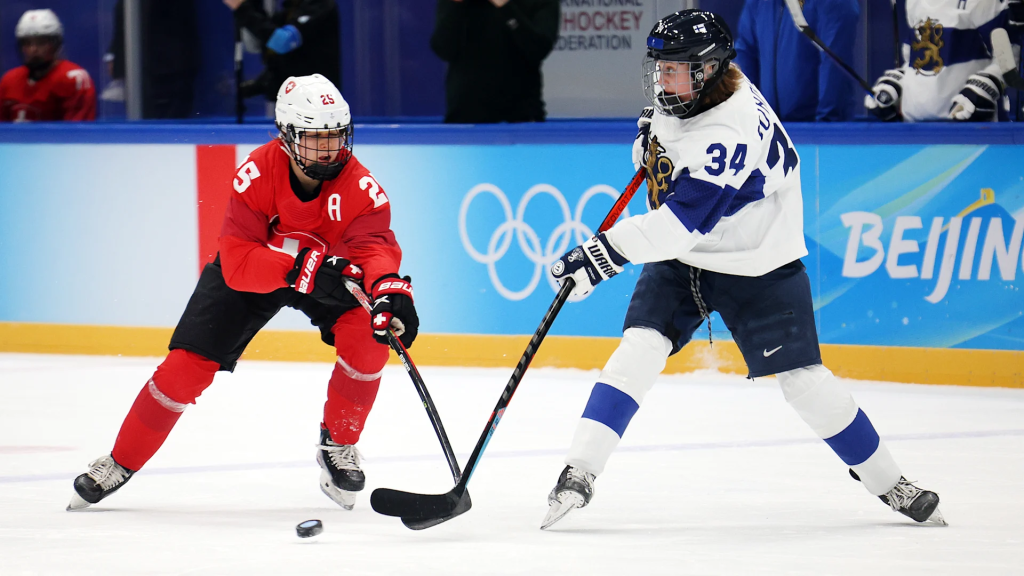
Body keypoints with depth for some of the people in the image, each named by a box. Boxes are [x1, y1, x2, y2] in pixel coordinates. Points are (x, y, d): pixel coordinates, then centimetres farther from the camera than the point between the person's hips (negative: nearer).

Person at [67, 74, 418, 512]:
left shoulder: (359, 186, -28)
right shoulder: (258, 172, -31)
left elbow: (375, 246, -41)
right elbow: (237, 263, -35)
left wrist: (389, 289, -64)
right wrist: (297, 268, -51)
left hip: (330, 272, 1)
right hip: (254, 270, -1)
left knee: (367, 339, -26)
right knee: (188, 365, -11)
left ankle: (339, 444, 0)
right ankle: (121, 462, 9)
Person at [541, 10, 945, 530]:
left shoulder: (731, 134, -34)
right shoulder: (681, 94, -8)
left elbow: (681, 221, -42)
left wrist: (606, 253, -46)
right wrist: (648, 143, 2)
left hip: (757, 268, -6)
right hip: (681, 255, 6)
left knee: (803, 380, -5)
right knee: (639, 348, -14)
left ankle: (886, 482, 13)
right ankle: (580, 471, -16)